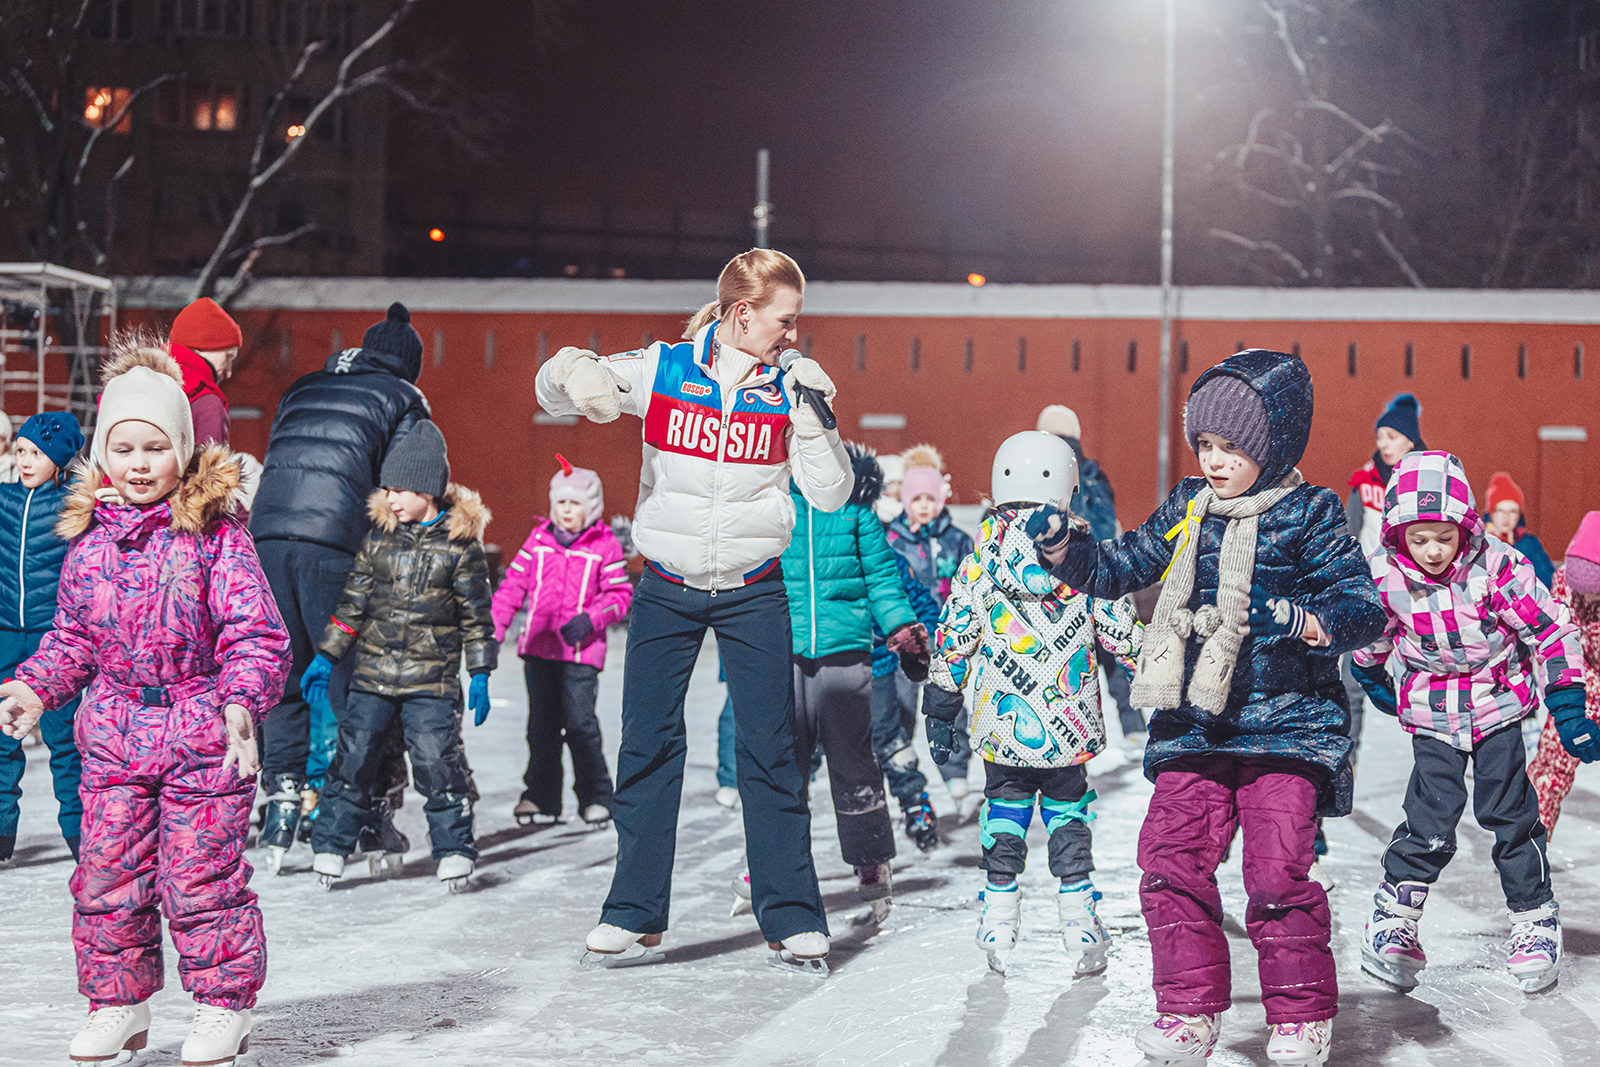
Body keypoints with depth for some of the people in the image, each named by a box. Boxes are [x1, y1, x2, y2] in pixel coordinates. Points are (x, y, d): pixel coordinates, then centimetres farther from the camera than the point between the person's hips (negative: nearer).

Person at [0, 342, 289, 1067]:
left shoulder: (215, 533, -8)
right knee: (107, 877, 8)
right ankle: (118, 1003, 25)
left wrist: (242, 700, -25)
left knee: (201, 878, 0)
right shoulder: (90, 538, 7)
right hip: (113, 732, 5)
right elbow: (73, 633, 18)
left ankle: (224, 1004, 17)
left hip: (201, 736, -5)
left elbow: (254, 632, -11)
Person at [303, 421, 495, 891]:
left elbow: (475, 613, 1)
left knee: (437, 761, -8)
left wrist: (480, 675, -1)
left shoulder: (460, 543, -3)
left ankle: (454, 848, 4)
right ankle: (330, 844, 12)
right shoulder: (379, 535, 5)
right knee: (354, 757, 2)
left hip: (431, 678, -3)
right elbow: (352, 600, 11)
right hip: (372, 674, 3)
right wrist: (327, 656, 10)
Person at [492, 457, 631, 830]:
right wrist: (494, 628, 5)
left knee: (580, 722, -10)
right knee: (542, 725, 8)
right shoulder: (538, 540, 10)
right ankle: (541, 797, 16)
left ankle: (596, 797, 3)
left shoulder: (605, 546, 1)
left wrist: (590, 619, -13)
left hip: (581, 650, -4)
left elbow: (620, 595, 2)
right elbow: (514, 585, 12)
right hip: (538, 646, 4)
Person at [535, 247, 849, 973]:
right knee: (648, 747, 2)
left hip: (752, 592, 0)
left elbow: (831, 495, -4)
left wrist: (812, 417, -17)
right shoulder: (661, 370, -6)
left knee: (769, 750, 0)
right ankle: (634, 915, 12)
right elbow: (554, 389, 0)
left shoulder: (787, 389, -3)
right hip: (666, 589, 0)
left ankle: (791, 916, 8)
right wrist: (572, 373, -24)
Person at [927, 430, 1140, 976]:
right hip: (1070, 726, 0)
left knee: (1004, 803, 16)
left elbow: (953, 643, 1)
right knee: (1068, 808, 14)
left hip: (1002, 725, 0)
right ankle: (1078, 914, 9)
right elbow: (1123, 632, 0)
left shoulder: (977, 563, -3)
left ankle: (1000, 911, 13)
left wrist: (940, 708, 10)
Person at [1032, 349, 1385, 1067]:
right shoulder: (1186, 510, 12)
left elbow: (1366, 606, -8)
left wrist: (1300, 620, -26)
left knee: (1277, 872, -11)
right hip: (1194, 725, 5)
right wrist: (1063, 548, 4)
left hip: (1285, 722, -5)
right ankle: (1190, 1007, 11)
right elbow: (1120, 568, 22)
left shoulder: (1307, 516, -3)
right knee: (1172, 861, -3)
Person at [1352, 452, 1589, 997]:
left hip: (1497, 704, 0)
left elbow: (1552, 631, -11)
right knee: (1432, 820, -9)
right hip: (1432, 715, 0)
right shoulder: (1387, 581, -15)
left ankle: (1535, 919, 15)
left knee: (1509, 810, 1)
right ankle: (1392, 918, 6)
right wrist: (1373, 681, 24)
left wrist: (1569, 711, -9)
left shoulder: (1498, 569, -20)